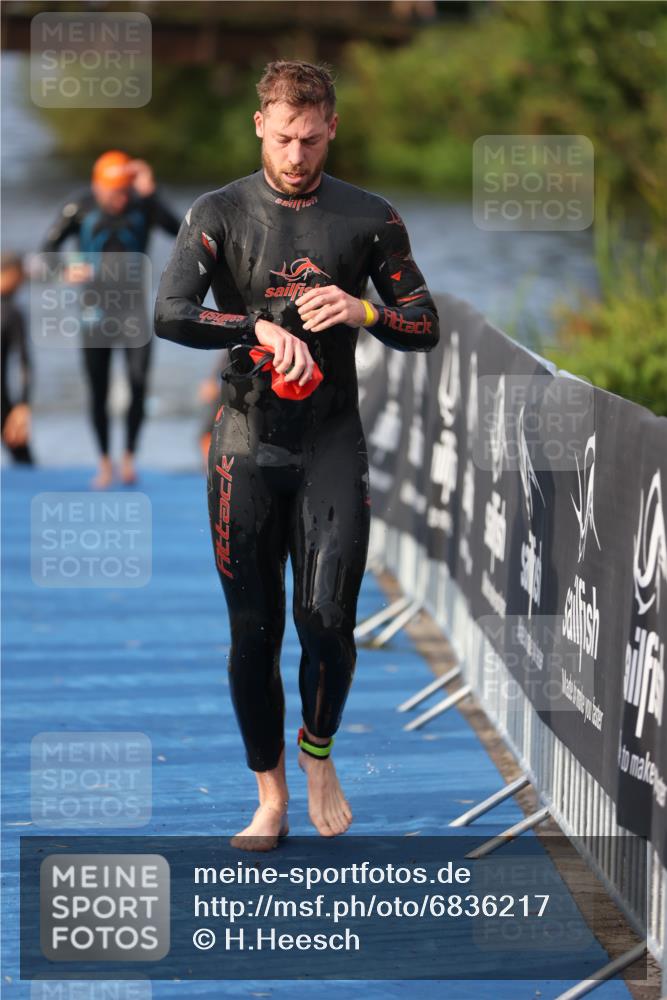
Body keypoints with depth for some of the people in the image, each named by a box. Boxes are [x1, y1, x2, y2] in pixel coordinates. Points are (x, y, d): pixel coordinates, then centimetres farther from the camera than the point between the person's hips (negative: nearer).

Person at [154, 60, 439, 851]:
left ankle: (318, 750, 19)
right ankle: (271, 800, 17)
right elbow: (169, 313, -12)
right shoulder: (221, 214, 1)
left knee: (327, 620, -11)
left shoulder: (369, 219, 4)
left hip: (332, 438, 0)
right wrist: (261, 327, -24)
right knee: (253, 631, 3)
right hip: (247, 442, 0)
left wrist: (361, 311, -13)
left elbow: (426, 327, 7)